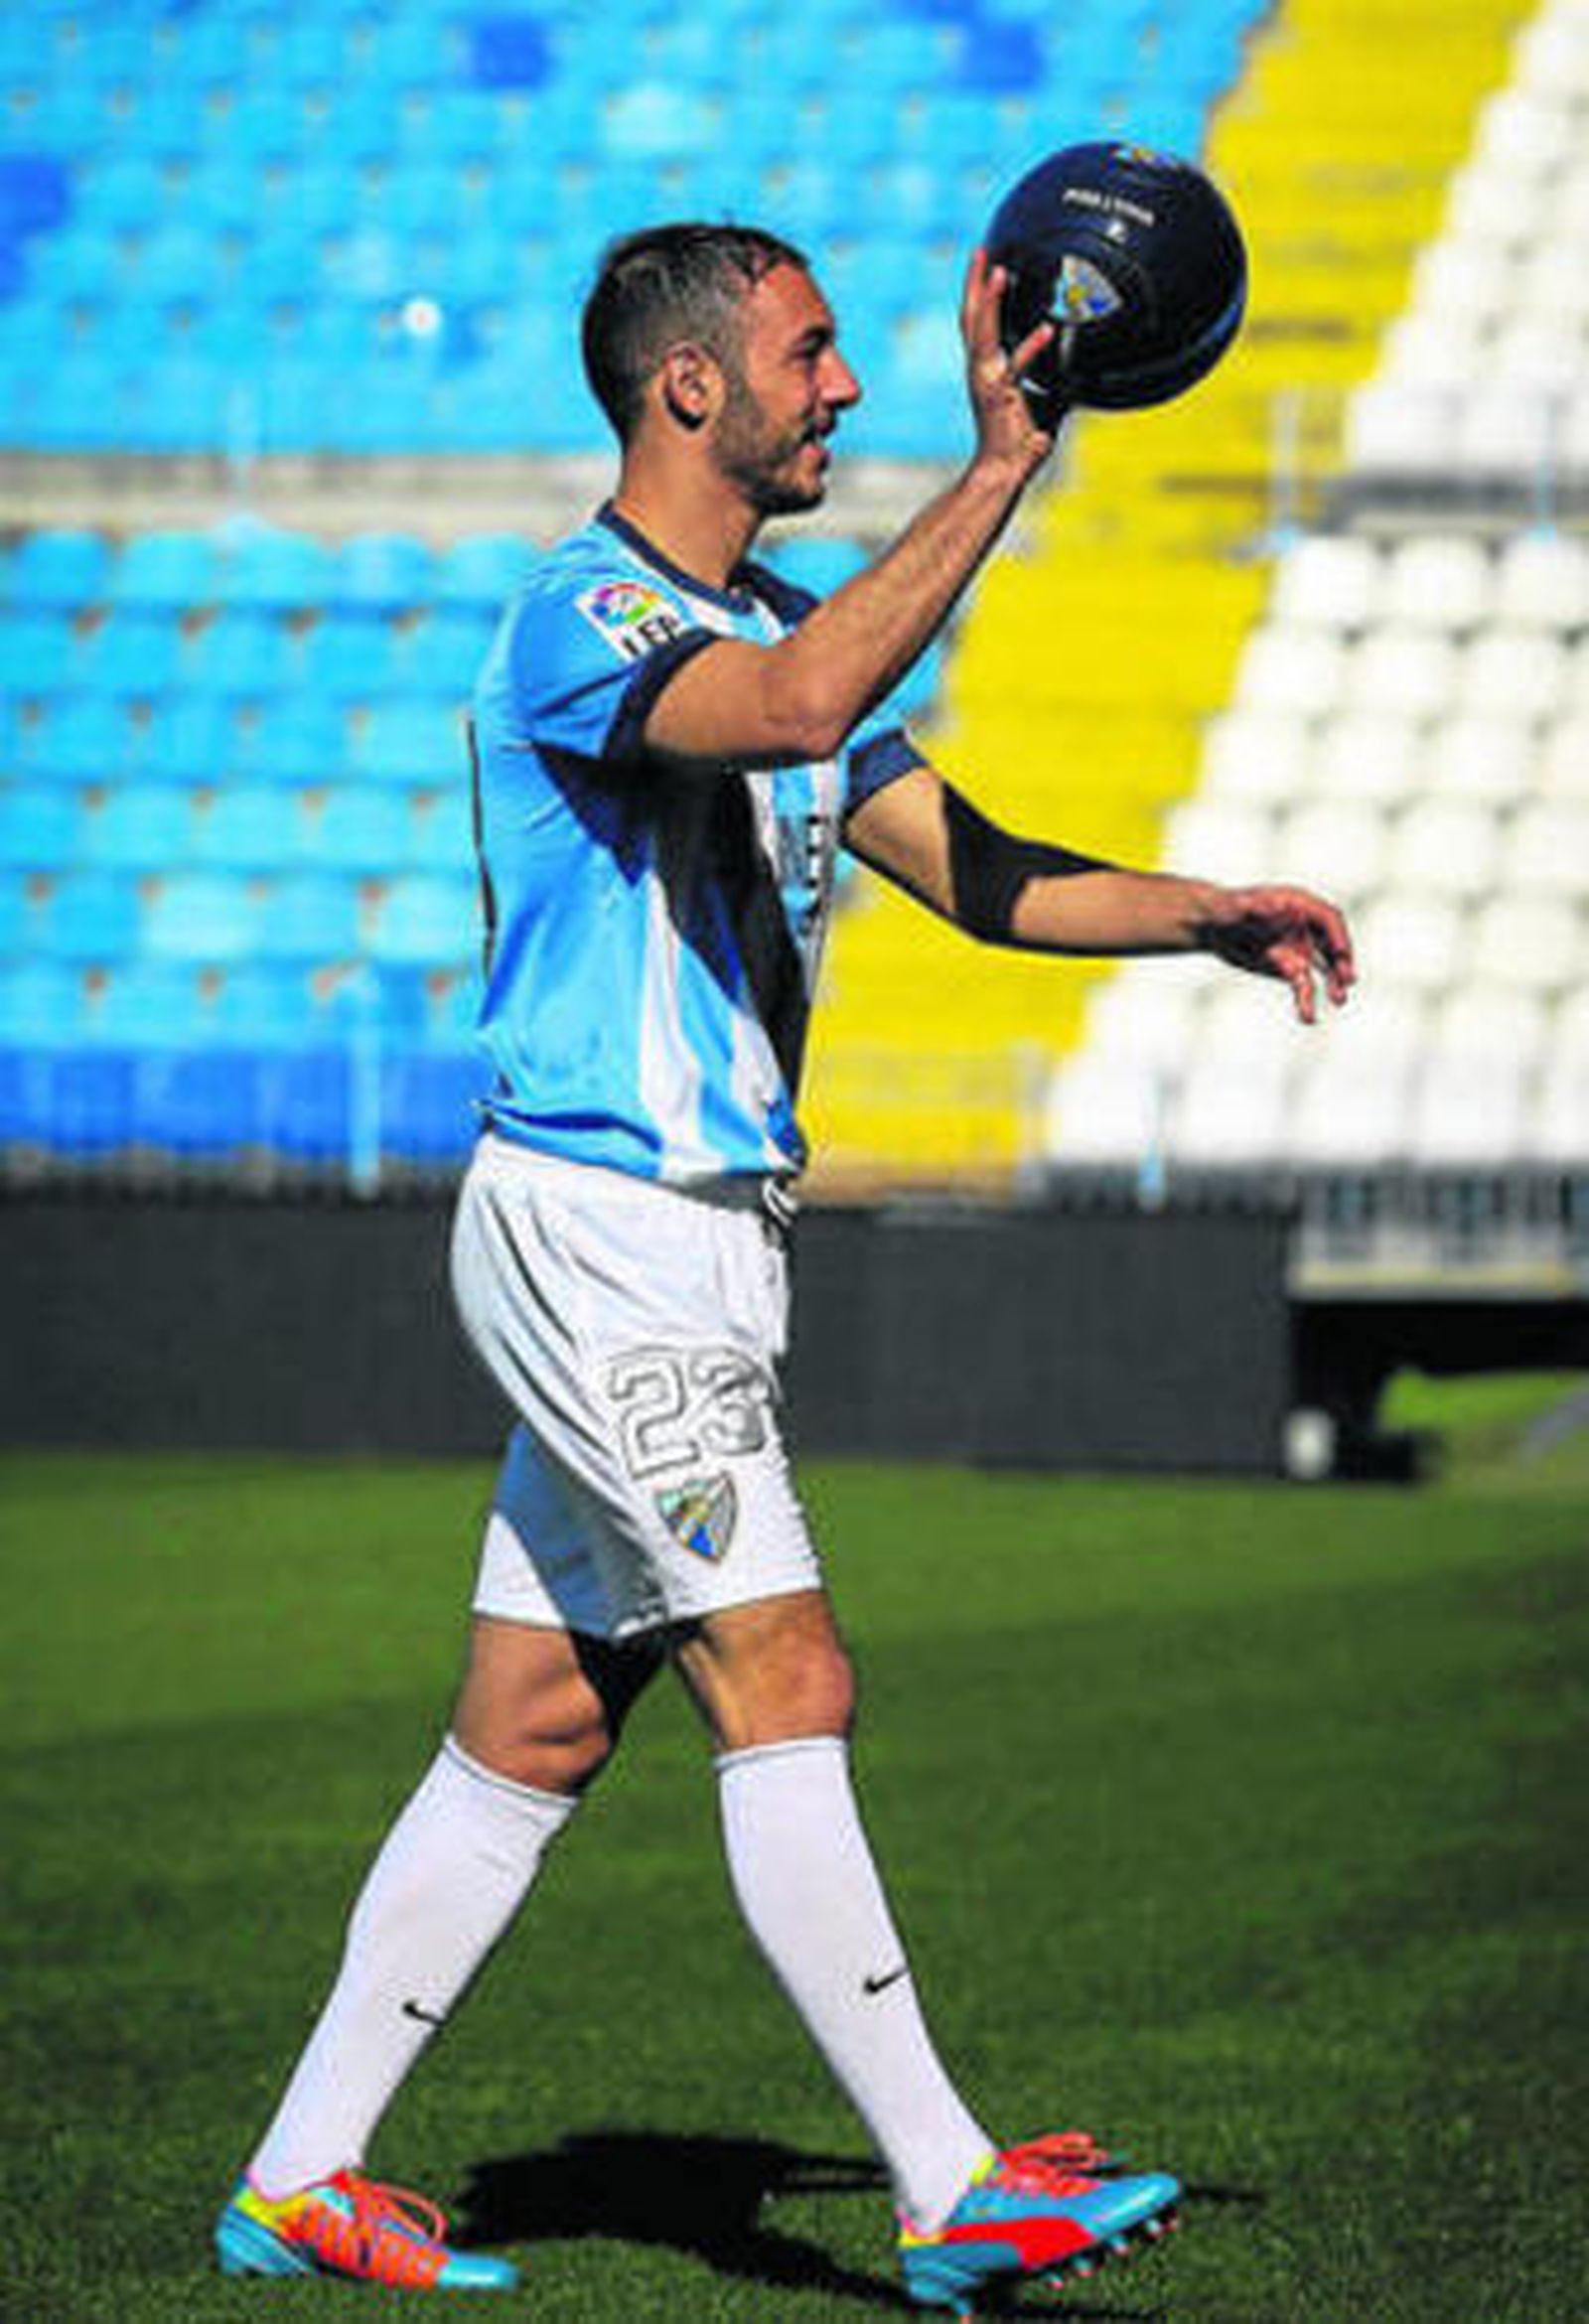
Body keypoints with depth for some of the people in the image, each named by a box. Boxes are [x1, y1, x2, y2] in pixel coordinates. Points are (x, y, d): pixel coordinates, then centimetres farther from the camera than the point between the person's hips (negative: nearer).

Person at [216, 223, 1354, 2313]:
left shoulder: (770, 631, 17)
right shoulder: (581, 617, -14)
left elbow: (969, 870, 18)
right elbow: (805, 710, -35)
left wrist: (1206, 917, 6)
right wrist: (999, 467, -33)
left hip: (694, 1245, 9)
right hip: (592, 1220, -9)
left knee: (536, 1734, 9)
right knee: (788, 1692, -9)